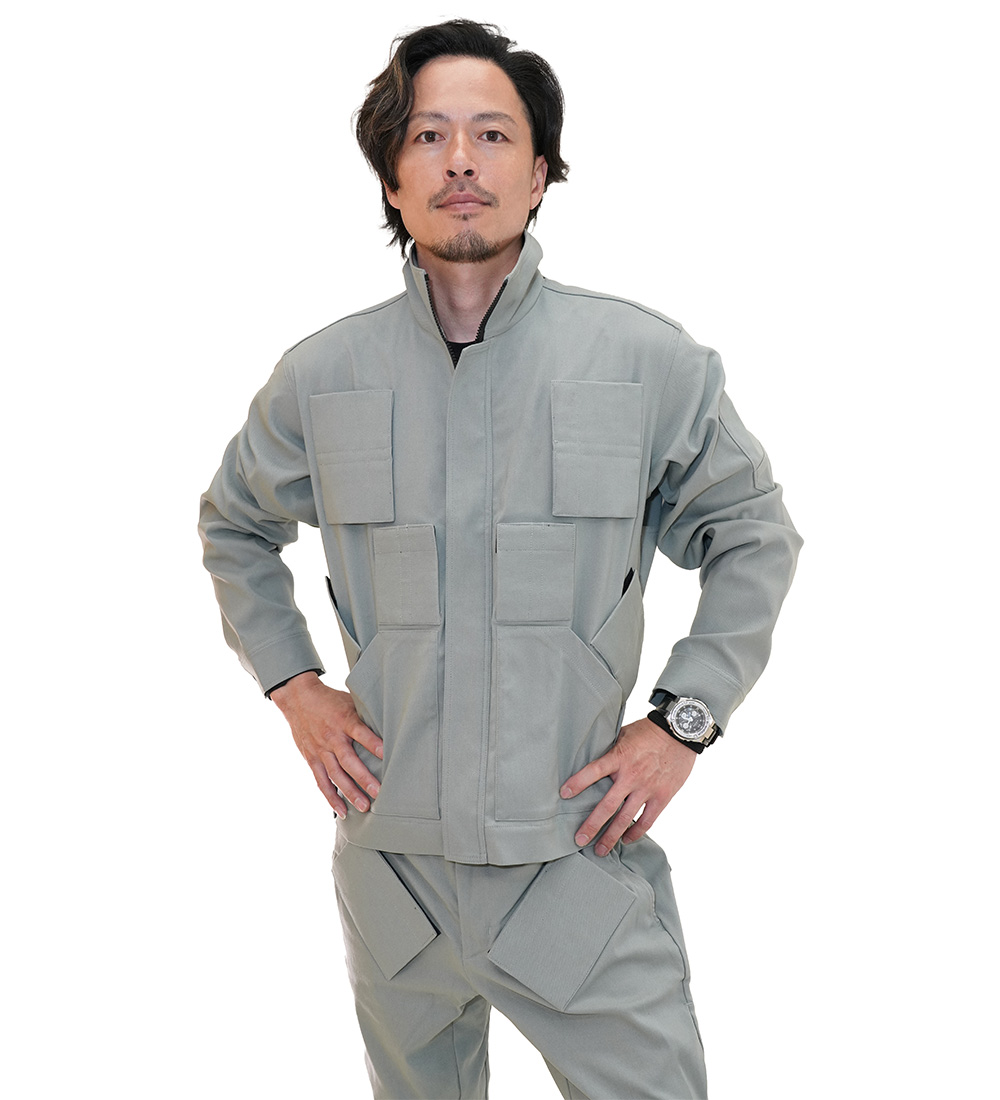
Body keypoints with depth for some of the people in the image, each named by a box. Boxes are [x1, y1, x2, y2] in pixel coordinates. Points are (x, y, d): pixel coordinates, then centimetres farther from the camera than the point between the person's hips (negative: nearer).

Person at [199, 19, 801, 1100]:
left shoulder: (649, 362, -6)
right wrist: (292, 685, 5)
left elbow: (754, 535, 5)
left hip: (583, 864, -2)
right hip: (392, 864, 3)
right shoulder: (320, 376, -1)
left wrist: (684, 720, -4)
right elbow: (234, 526, 17)